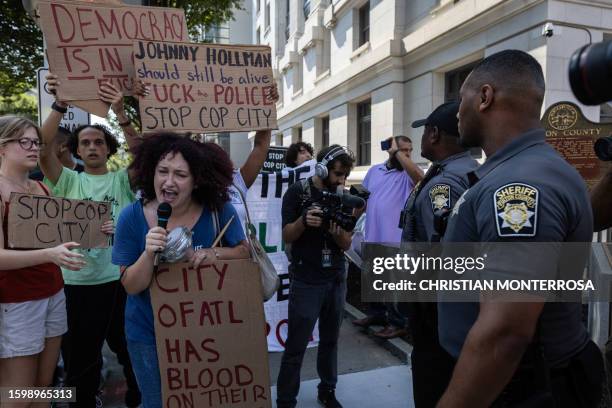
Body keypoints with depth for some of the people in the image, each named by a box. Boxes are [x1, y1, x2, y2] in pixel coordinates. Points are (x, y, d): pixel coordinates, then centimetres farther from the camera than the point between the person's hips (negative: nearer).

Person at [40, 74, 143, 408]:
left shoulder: (122, 180, 2)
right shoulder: (69, 181, 4)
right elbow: (43, 149, -12)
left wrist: (120, 114, -28)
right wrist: (60, 106, -24)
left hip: (122, 278, 0)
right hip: (79, 282, 0)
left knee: (130, 348, 17)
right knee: (80, 355, 15)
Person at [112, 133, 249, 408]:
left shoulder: (219, 210, -17)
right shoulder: (132, 217, -17)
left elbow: (243, 251, -6)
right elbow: (131, 287, -14)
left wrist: (213, 254, -25)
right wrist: (149, 254, -33)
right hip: (148, 335, 0)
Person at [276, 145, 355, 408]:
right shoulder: (297, 192, -6)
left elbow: (347, 244, 3)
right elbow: (287, 236, -7)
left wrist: (338, 232, -19)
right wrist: (303, 221, -26)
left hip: (337, 280, 4)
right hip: (306, 282, -4)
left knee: (330, 341, 14)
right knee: (296, 347, 0)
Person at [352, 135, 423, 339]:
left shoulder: (408, 173, -5)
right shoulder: (374, 170, 10)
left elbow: (419, 175, -30)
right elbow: (363, 199, 17)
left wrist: (398, 153, -19)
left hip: (395, 242, -6)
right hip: (373, 239, 6)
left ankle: (398, 323, 16)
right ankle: (376, 314, 37)